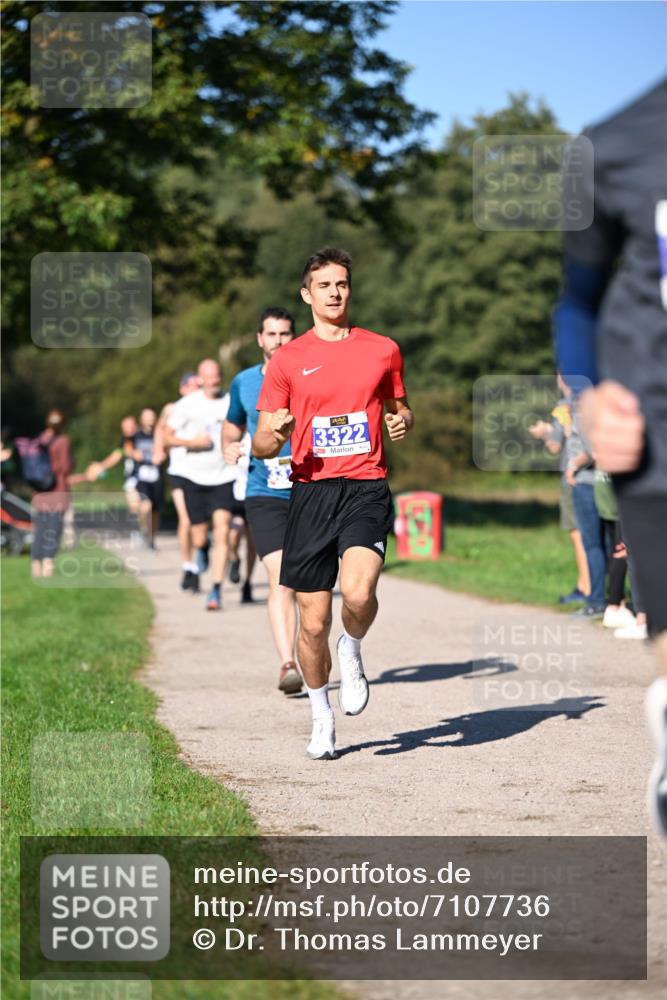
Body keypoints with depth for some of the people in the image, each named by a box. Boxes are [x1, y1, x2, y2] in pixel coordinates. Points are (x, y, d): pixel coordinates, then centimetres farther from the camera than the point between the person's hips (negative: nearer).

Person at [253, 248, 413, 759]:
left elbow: (399, 406, 25)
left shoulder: (383, 350, 10)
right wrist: (274, 435, -16)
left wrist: (402, 421, 1)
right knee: (314, 622, 2)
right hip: (311, 491, 1)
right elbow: (261, 445, 8)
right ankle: (322, 717, 24)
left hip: (366, 488, -1)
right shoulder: (287, 360, 7)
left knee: (359, 593, -26)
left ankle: (352, 651, 9)